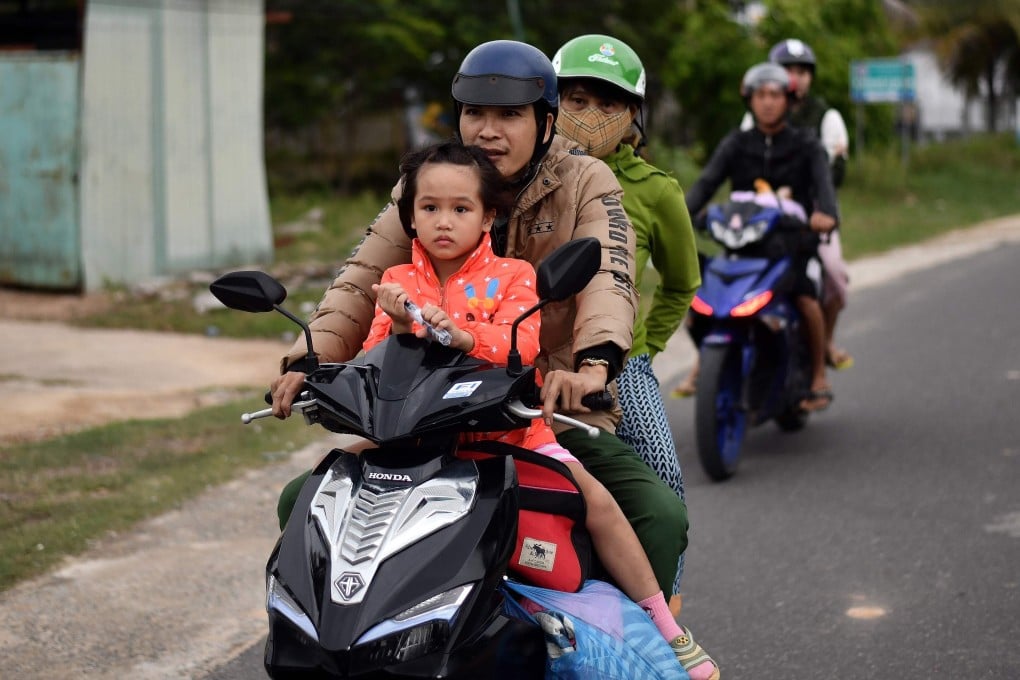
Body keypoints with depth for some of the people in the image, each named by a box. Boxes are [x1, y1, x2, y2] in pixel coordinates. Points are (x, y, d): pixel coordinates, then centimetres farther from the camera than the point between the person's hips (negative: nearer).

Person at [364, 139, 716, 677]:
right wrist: (398, 327, -25)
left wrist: (461, 334, -35)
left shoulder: (511, 276, 3)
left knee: (595, 499, -14)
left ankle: (664, 628, -1)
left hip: (508, 428, -2)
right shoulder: (399, 282, 9)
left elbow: (521, 345, -16)